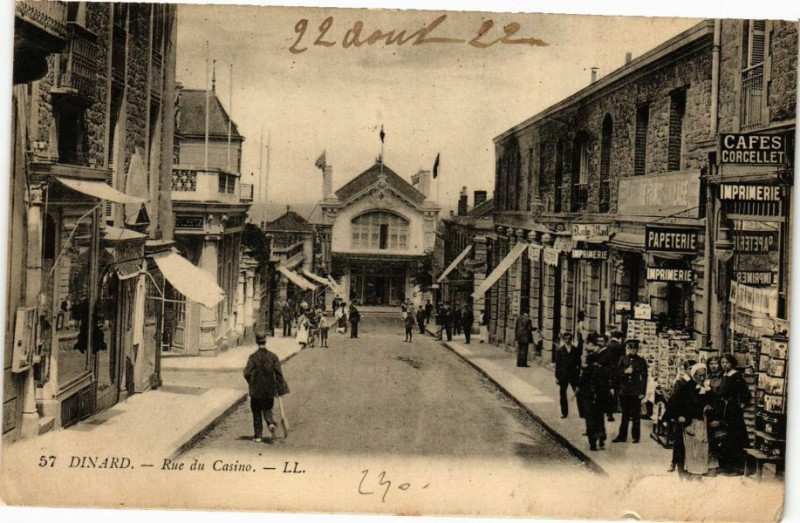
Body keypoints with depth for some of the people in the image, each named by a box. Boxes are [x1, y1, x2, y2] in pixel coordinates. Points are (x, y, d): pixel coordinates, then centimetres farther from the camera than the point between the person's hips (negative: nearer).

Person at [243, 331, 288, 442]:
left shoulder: (253, 357, -10)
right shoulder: (273, 356, -4)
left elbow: (247, 373, -14)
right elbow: (278, 373, -6)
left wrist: (251, 383, 6)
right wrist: (280, 389, 0)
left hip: (256, 391, -2)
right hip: (269, 390, 2)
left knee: (257, 413, 10)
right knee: (267, 409, 19)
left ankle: (258, 435, 10)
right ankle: (271, 423, -10)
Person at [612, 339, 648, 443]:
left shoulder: (641, 361, -1)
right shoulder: (623, 359, 7)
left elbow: (644, 377, -2)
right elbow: (617, 373, 6)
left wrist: (643, 392, -7)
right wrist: (625, 371, -14)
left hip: (636, 392, -3)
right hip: (624, 391, 3)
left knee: (636, 415, 3)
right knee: (625, 414, 11)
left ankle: (636, 436, 11)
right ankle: (622, 436, 16)